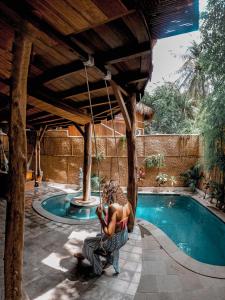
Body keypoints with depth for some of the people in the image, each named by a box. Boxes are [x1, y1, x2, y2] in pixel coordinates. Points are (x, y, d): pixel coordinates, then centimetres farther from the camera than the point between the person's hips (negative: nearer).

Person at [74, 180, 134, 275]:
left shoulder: (113, 207, -33)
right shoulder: (127, 203, -12)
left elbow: (109, 233, -31)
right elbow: (131, 224, 2)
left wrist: (100, 216, -23)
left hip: (114, 241, -7)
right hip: (124, 238, 7)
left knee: (88, 242, 20)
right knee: (99, 236, 35)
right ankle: (111, 259, 43)